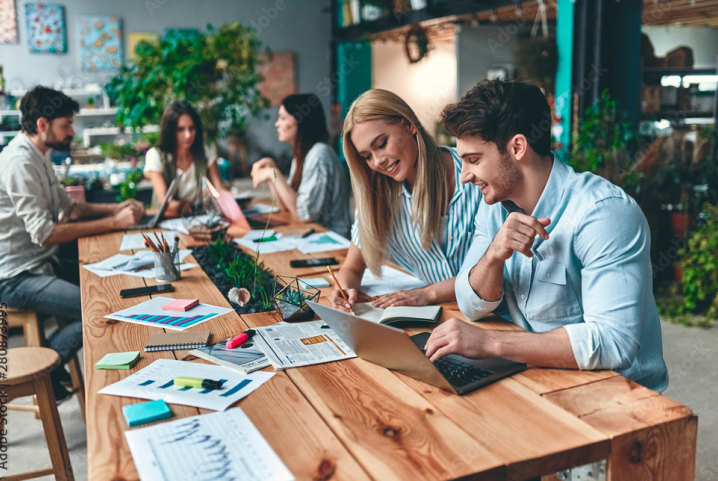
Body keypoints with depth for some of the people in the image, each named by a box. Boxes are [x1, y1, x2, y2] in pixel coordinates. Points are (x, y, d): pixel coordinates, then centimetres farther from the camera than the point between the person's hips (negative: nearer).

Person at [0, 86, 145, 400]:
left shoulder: (37, 157, 12)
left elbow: (67, 208, 18)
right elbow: (45, 233, -26)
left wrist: (117, 208, 4)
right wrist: (114, 223, -23)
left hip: (40, 265, 10)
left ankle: (51, 364, 16)